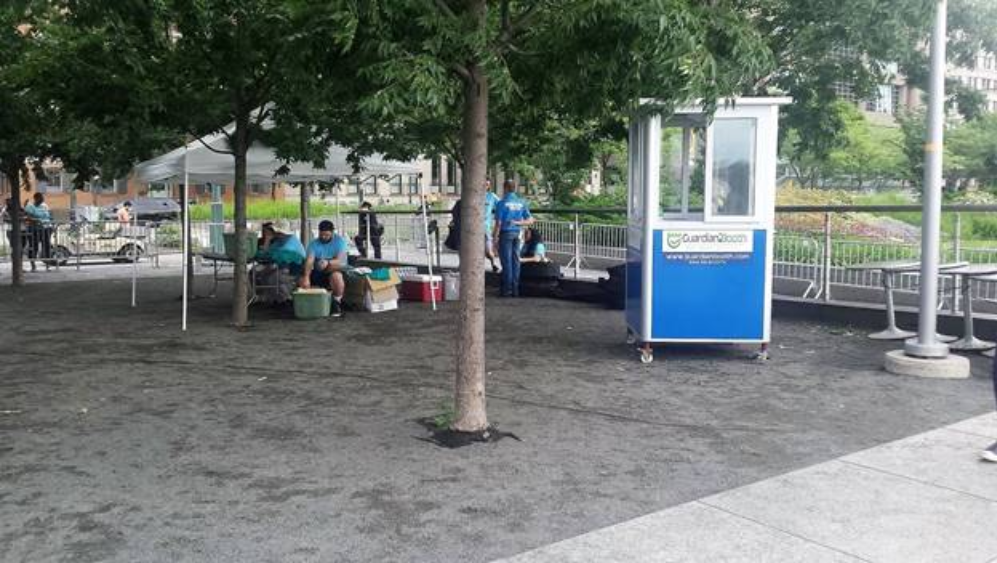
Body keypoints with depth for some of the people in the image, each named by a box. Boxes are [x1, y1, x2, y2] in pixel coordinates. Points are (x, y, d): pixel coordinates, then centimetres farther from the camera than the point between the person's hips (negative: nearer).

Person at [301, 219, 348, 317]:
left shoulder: (340, 241, -11)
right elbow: (309, 261, -20)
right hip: (318, 272, 4)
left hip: (336, 270, -4)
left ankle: (337, 304, -19)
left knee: (336, 276, -38)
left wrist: (328, 263, -45)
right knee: (302, 280, -17)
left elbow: (340, 261, -23)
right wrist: (306, 277, -38)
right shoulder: (314, 244, -4)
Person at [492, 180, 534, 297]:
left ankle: (507, 290, -1)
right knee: (515, 261, 9)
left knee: (506, 262, -3)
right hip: (517, 234, 5)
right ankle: (515, 290, 12)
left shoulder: (502, 203, -8)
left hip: (506, 233, -5)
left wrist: (495, 239, -7)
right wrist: (518, 223, 1)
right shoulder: (521, 203, 9)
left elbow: (498, 223, -11)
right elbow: (530, 220, 8)